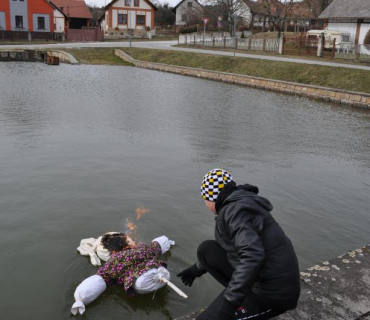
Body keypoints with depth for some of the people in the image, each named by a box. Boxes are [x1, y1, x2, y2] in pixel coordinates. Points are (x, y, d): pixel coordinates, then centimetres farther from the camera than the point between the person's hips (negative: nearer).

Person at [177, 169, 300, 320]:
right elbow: (229, 246, 27)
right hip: (265, 279, 9)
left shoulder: (235, 210, -19)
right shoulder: (239, 204, 13)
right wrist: (197, 269, 36)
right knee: (206, 250, 9)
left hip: (273, 292, -9)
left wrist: (228, 304, -30)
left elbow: (252, 257, -33)